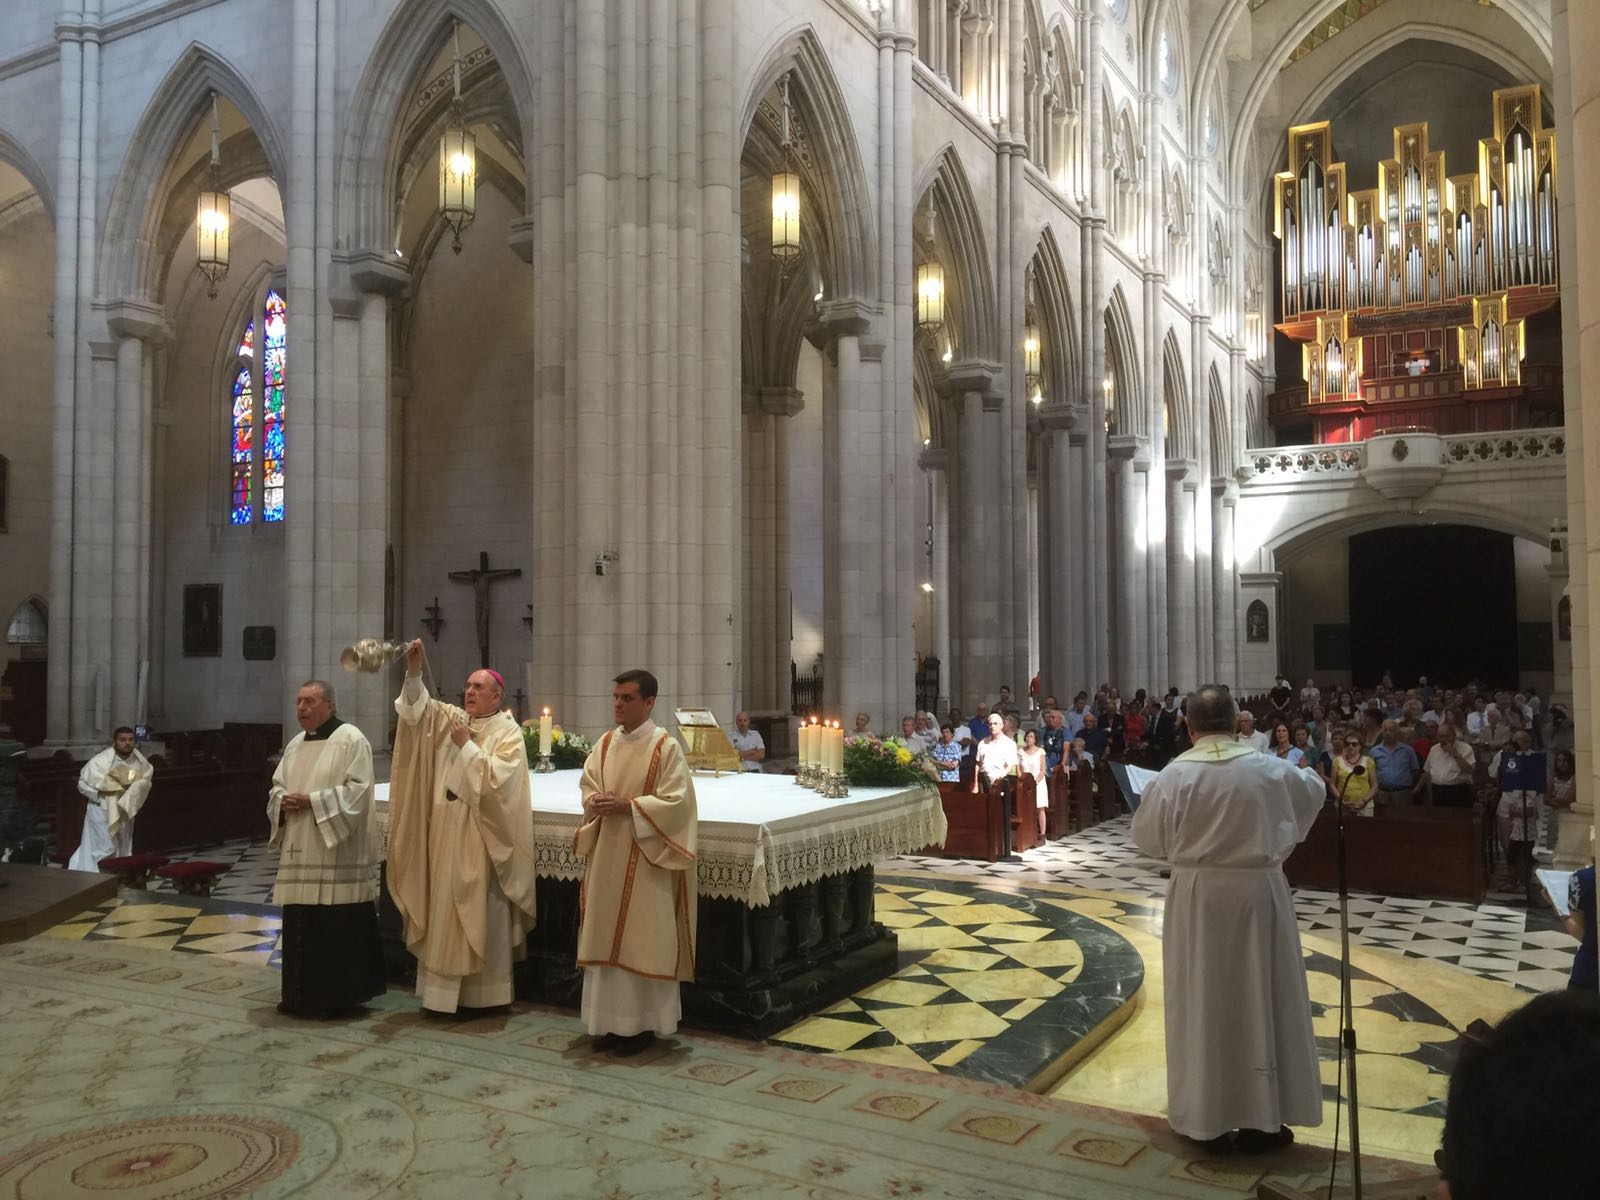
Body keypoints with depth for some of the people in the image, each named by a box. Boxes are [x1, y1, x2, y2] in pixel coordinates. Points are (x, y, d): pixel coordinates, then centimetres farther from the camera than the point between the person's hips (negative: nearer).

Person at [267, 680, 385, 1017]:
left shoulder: (351, 739, -8)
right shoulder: (295, 745, 16)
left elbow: (358, 790, -15)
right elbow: (277, 786, 18)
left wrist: (312, 801, -19)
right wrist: (283, 801, -5)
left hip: (337, 855, -7)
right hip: (300, 853, 7)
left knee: (337, 929, -4)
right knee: (300, 925, 10)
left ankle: (337, 996, 6)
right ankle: (302, 995, 20)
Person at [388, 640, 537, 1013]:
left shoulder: (508, 732, -3)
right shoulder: (448, 718, 10)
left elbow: (497, 777, -16)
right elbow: (418, 705, -5)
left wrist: (467, 745, -13)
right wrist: (414, 673, -21)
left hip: (481, 835, -5)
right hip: (444, 832, 5)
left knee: (481, 916, 0)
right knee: (442, 910, 8)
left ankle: (481, 992, 8)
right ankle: (443, 988, 16)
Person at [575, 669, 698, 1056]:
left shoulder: (667, 747, -9)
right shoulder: (605, 743, 8)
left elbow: (676, 801, -14)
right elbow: (587, 785, 11)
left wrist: (626, 805, -20)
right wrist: (596, 801, -11)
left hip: (646, 858, -6)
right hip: (607, 854, 6)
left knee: (643, 939, 0)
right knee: (606, 937, 10)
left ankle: (643, 1022, 11)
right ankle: (611, 1019, 21)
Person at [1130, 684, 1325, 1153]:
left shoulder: (1174, 775, -11)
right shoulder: (1268, 769, -6)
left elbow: (1146, 836, 0)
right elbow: (1314, 792, 15)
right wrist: (1305, 772, 37)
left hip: (1197, 896, -1)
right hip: (1257, 892, 1)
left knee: (1201, 1004, 9)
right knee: (1261, 1000, 11)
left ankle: (1207, 1117, 18)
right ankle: (1261, 1119, 19)